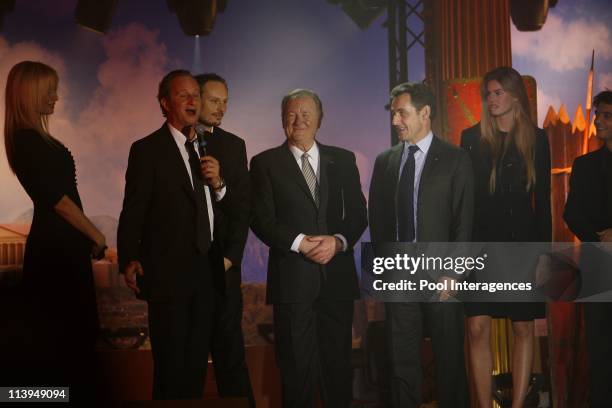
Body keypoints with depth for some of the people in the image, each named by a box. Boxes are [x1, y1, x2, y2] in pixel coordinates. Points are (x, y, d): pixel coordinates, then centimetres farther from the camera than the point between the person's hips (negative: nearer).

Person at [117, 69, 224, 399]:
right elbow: (133, 211, -12)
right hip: (168, 272, -5)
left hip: (206, 270, 6)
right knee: (171, 363, 2)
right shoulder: (147, 150, -6)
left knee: (197, 361, 15)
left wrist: (217, 183, -8)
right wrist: (129, 260, -22)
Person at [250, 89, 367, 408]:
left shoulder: (343, 160, 11)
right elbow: (262, 220, -4)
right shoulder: (265, 163, 4)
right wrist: (301, 243, -15)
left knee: (338, 364, 9)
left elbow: (357, 214, 6)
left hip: (337, 276, 2)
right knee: (297, 368, 5)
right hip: (292, 279, -2)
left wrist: (338, 241, -12)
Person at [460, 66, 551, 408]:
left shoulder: (536, 139, 4)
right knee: (478, 328, -5)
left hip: (522, 244, 0)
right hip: (480, 244, 0)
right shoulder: (472, 137, 5)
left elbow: (543, 199, 4)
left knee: (524, 329, 5)